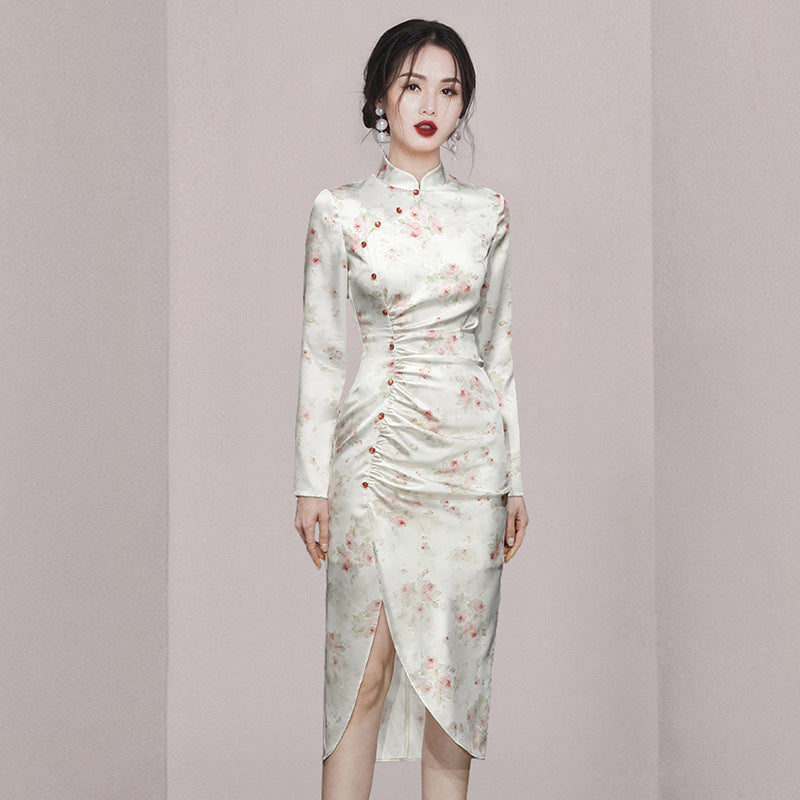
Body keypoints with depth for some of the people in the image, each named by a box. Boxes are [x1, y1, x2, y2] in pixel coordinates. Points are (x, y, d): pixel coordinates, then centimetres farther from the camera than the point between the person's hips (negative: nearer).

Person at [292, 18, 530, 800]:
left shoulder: (486, 210, 7)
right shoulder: (339, 210, 2)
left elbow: (498, 347, 11)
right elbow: (319, 351, 2)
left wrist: (515, 477, 8)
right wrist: (311, 482, -1)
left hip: (468, 449, 2)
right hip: (376, 446, -2)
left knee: (455, 661, 5)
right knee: (364, 665, -2)